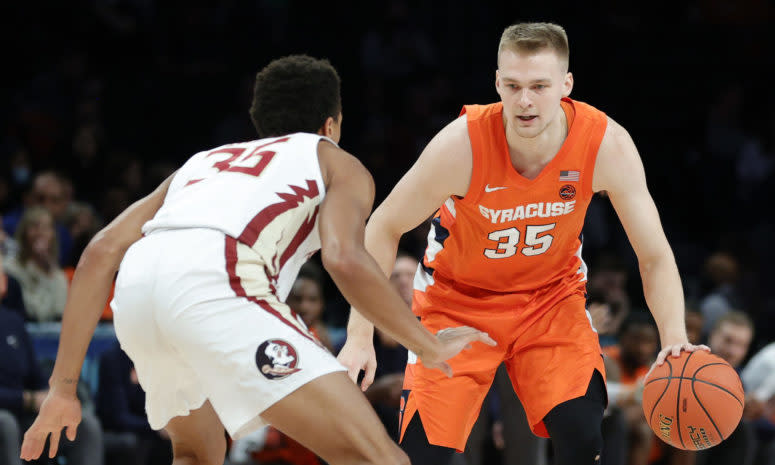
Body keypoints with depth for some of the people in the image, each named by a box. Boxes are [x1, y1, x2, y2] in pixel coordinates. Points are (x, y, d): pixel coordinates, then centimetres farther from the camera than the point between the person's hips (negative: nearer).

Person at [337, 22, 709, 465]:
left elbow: (655, 257, -16)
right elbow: (384, 229, -15)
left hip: (553, 294, 1)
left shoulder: (607, 144, -25)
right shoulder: (462, 143, -30)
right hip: (458, 298, -1)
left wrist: (675, 338, -33)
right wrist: (360, 337, -19)